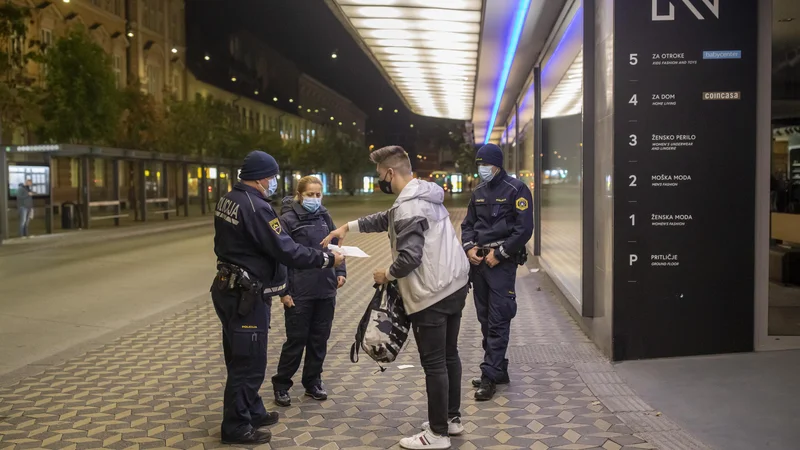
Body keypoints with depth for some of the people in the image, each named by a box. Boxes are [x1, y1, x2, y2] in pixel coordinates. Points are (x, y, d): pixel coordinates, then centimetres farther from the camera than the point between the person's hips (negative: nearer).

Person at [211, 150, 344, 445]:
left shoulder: (227, 200, 7)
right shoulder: (256, 207, -23)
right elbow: (287, 252, -24)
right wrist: (328, 259, -15)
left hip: (229, 289, 10)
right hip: (246, 296, -10)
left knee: (240, 359, 19)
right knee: (248, 363, 1)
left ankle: (252, 412, 33)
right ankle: (236, 427, 12)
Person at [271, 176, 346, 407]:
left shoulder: (324, 217, 10)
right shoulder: (288, 219, -7)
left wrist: (340, 272, 4)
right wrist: (283, 291, -13)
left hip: (325, 290, 5)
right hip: (299, 293, -5)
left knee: (320, 338, 11)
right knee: (296, 339, 2)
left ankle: (313, 383, 26)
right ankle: (281, 385, 18)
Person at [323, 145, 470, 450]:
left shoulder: (408, 208, -20)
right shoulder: (426, 194, 12)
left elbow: (409, 257, -26)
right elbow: (387, 220, 24)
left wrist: (387, 275, -7)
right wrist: (349, 227, 21)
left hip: (432, 296, -10)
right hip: (455, 286, 10)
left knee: (434, 364, 0)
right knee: (449, 356, 18)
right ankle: (452, 418, 31)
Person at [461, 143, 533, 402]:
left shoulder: (515, 190, -7)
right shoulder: (479, 192, 14)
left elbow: (524, 229, -13)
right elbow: (468, 224, 19)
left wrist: (499, 253, -15)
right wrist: (469, 247, 0)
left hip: (502, 262, -7)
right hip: (479, 262, 8)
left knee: (498, 321, -7)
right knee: (485, 319, 12)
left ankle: (490, 376, -5)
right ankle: (498, 370, 23)